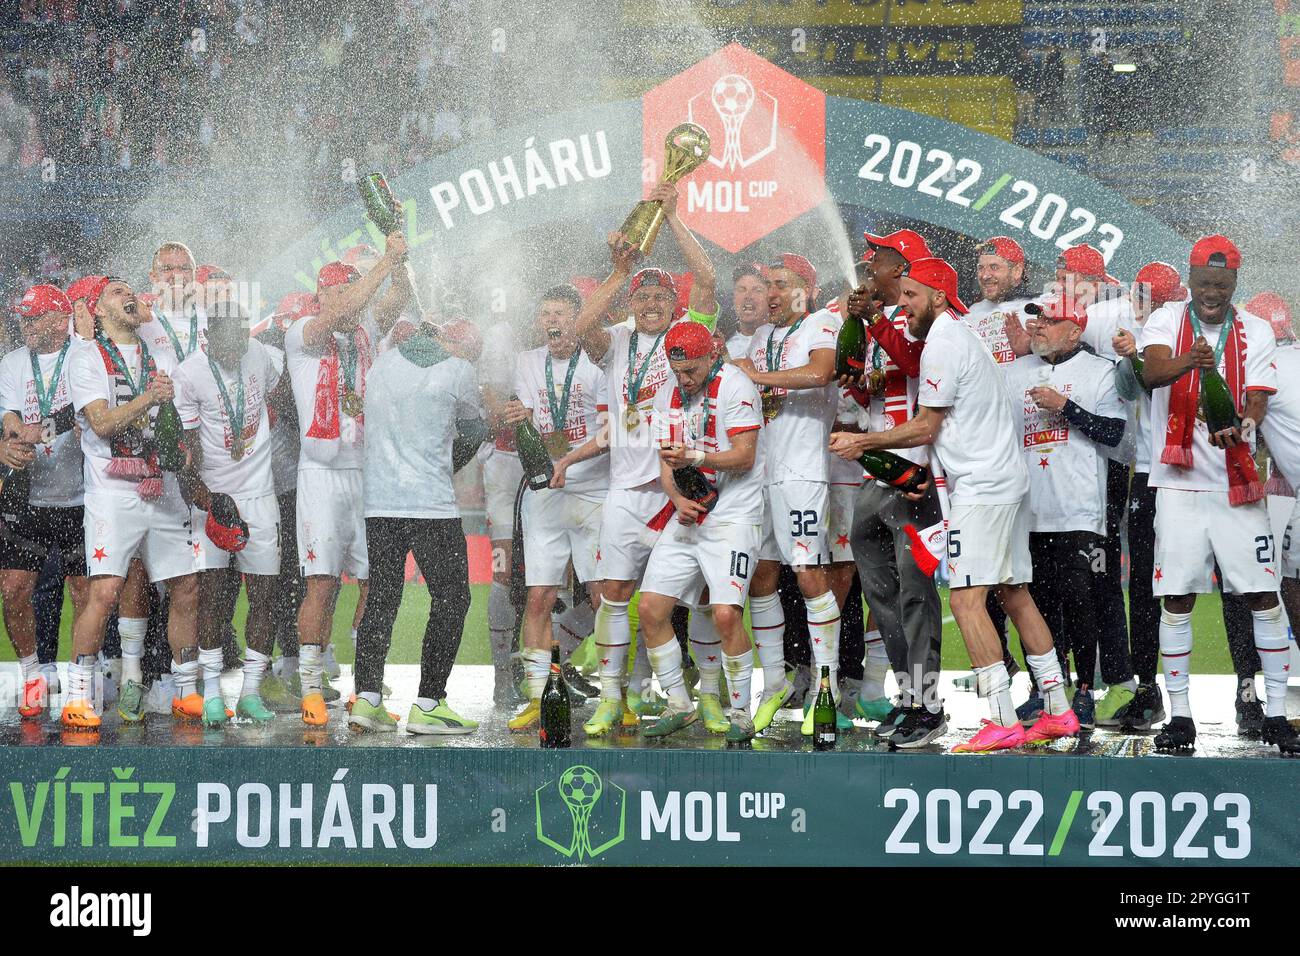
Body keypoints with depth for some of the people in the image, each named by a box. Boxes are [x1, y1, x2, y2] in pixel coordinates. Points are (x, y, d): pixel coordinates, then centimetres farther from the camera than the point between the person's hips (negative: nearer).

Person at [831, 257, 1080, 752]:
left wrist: (863, 442, -3)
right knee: (1014, 595, 13)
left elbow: (925, 428, -10)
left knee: (967, 600, -13)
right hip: (1008, 481, 10)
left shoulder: (942, 343, -12)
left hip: (981, 488, -10)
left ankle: (1003, 722, -17)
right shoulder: (961, 335, 19)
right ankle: (1057, 711, 14)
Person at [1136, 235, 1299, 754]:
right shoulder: (1166, 321, 1)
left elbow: (1257, 401, -4)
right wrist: (1188, 361, -43)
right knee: (1177, 597, 0)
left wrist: (1241, 428, -27)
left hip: (1237, 485, 1)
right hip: (1180, 483, -1)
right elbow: (1152, 371, -20)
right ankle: (1180, 715, 8)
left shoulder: (1256, 332, 6)